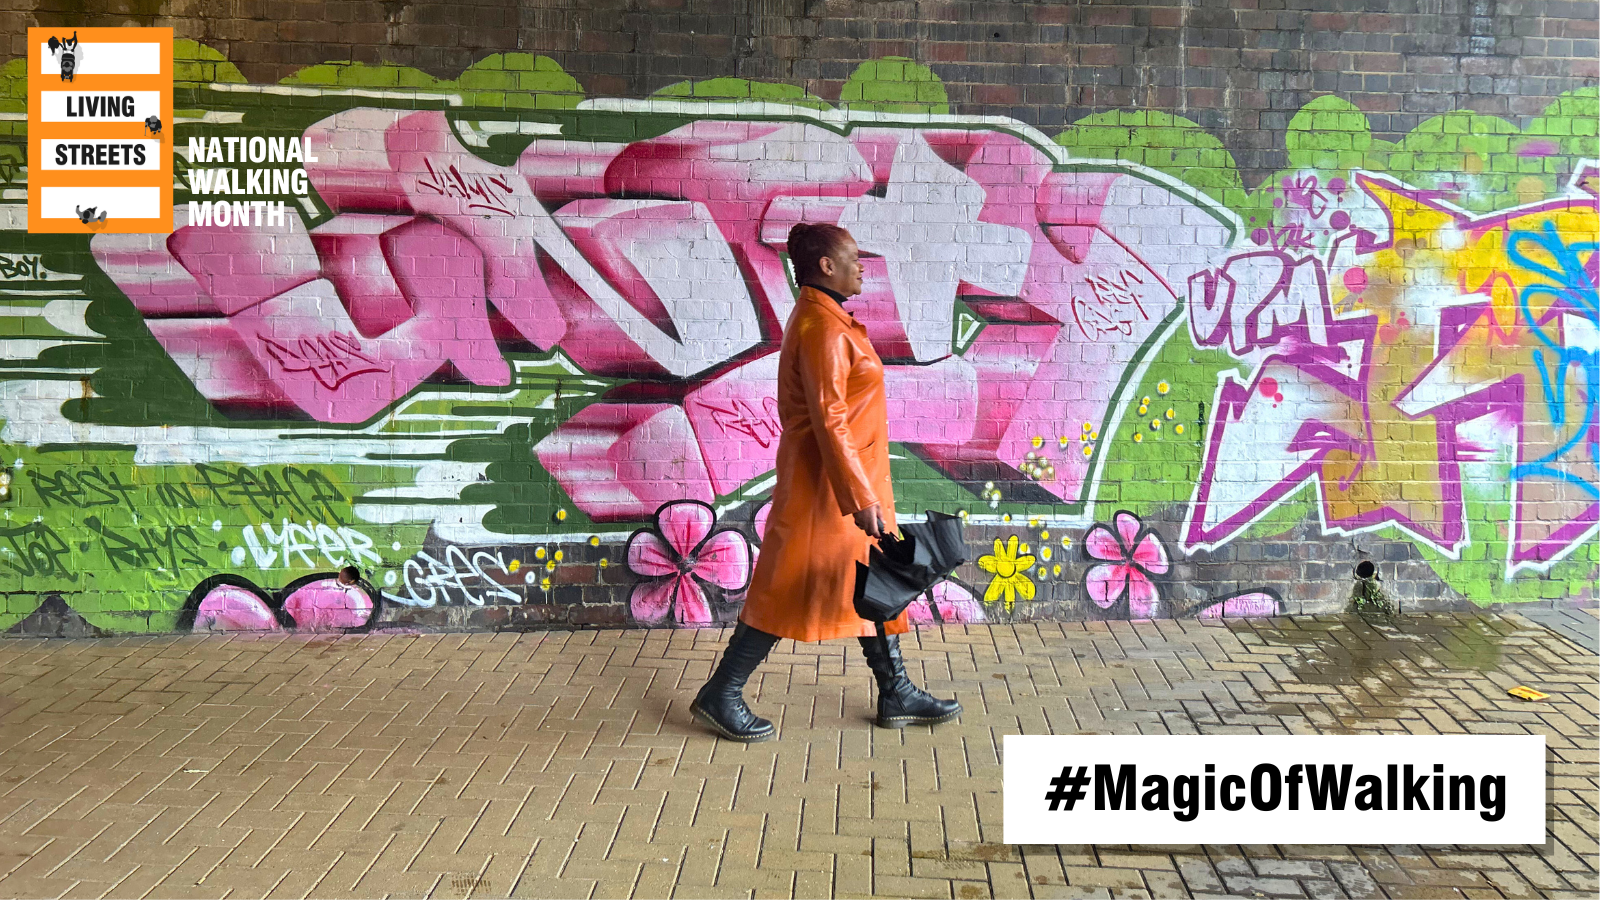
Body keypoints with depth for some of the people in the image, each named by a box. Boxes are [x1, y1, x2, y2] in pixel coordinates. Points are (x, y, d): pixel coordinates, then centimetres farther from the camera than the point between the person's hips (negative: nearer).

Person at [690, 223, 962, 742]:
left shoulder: (826, 318, 14)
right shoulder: (822, 327, -19)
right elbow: (829, 420, -24)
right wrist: (861, 496, -25)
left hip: (852, 473, 11)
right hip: (828, 480, -11)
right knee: (791, 589, -2)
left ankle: (897, 695, 24)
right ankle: (720, 696, 9)